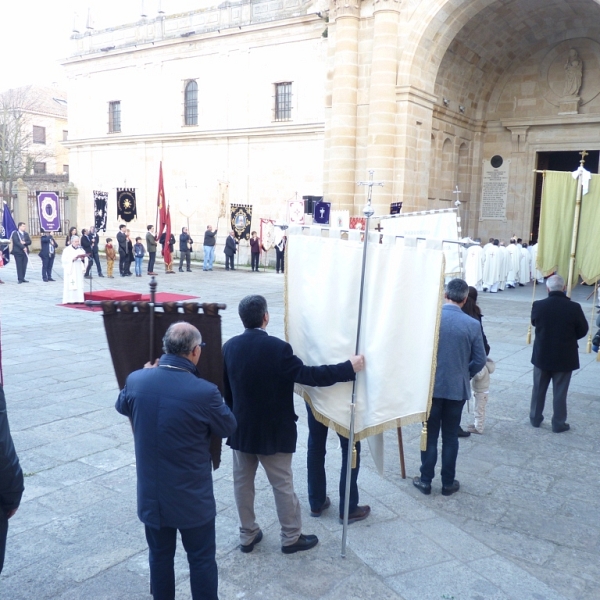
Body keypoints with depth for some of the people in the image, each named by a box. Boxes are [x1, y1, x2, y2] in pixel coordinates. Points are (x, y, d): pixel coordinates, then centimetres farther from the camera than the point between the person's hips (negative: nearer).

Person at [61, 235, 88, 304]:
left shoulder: (81, 249, 11)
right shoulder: (67, 250, -1)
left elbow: (85, 259, 9)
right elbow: (64, 259, -9)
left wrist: (83, 259, -13)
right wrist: (72, 259, -20)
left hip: (79, 270, 4)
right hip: (70, 270, -4)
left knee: (79, 285, 1)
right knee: (70, 285, -6)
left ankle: (78, 299, 5)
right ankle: (69, 300, -4)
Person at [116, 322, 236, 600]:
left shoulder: (136, 380, -11)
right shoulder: (204, 392, -25)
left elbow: (122, 408, 13)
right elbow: (228, 427, -6)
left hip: (151, 494, 4)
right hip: (193, 498, -4)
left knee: (160, 556, 22)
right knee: (201, 559, 15)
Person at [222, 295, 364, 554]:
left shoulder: (229, 347, -3)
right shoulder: (277, 348, -22)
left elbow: (225, 387, 6)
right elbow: (308, 375, -20)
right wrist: (348, 367, -13)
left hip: (241, 428, 5)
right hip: (272, 431, -5)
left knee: (243, 482, 16)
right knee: (283, 485, 10)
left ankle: (247, 536, 29)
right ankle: (291, 537, 24)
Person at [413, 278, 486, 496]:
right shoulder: (472, 325, -9)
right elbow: (480, 360, -3)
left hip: (431, 387, 0)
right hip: (457, 389, 0)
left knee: (429, 435, 11)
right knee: (450, 437, 12)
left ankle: (425, 480, 20)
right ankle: (448, 483, 22)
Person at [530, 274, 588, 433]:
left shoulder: (538, 306, -14)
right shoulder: (574, 307, -18)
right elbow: (583, 330, -4)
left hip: (542, 355, 2)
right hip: (564, 357, -1)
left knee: (539, 389, 17)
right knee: (560, 392, 10)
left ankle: (535, 418, 30)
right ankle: (558, 423, 19)